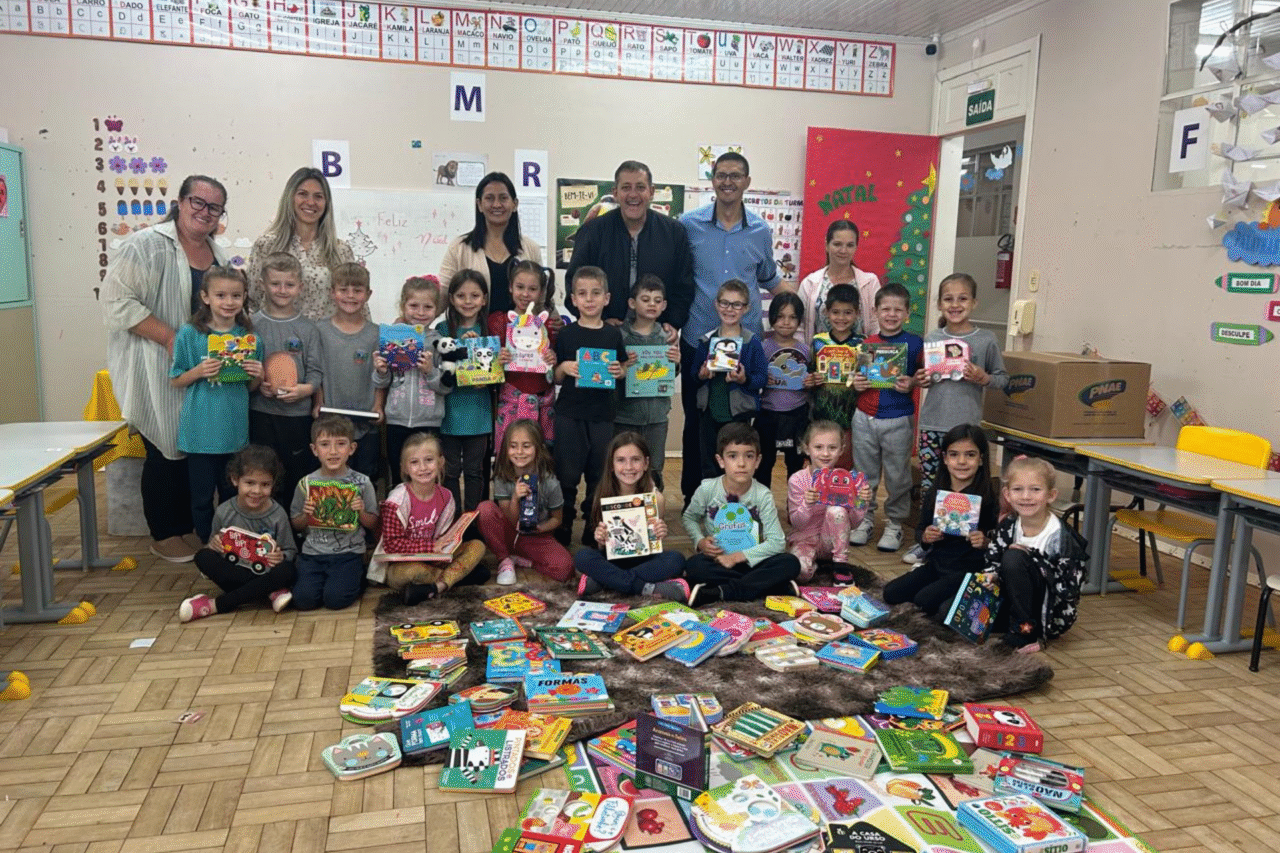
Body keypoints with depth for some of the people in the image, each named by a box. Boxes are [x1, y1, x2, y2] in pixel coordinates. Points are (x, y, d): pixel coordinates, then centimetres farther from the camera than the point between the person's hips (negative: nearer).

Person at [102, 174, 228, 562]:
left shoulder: (217, 253, 12)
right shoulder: (146, 245, -11)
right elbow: (117, 301, -17)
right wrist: (170, 337, -22)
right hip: (158, 373, -6)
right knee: (166, 451, 1)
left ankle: (188, 527, 25)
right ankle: (163, 535, 16)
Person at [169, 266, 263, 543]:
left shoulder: (250, 337, 4)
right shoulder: (189, 334, -4)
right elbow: (176, 380, 2)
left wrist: (257, 375, -10)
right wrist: (199, 371, -16)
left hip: (236, 430, 2)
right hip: (201, 430, -2)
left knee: (233, 495, 13)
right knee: (202, 496, 6)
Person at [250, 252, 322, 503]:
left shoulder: (307, 328, 3)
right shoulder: (253, 324, 2)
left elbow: (316, 370, 2)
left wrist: (306, 388, -17)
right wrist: (257, 384, -15)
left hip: (298, 413, 1)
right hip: (261, 413, -1)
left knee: (298, 478, 7)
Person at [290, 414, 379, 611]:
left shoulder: (362, 483, -2)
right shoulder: (306, 484, 2)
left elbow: (373, 525, 5)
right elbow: (296, 525, 12)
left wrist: (362, 512, -15)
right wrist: (306, 515, -9)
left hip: (348, 552, -2)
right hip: (313, 552, 2)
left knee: (335, 599, -21)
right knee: (304, 599, -17)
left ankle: (356, 577, 12)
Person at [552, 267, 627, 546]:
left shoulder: (613, 334, 5)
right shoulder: (566, 334, 1)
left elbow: (623, 371, 12)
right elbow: (556, 378, 5)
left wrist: (619, 371, -9)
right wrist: (564, 367, -16)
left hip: (602, 413, 2)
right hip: (570, 413, -1)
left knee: (599, 474, 8)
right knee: (567, 474, 2)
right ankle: (563, 528, 18)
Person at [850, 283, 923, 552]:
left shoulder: (914, 344, -3)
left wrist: (911, 384, -21)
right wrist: (856, 384, -7)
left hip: (898, 421, -3)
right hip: (865, 418, 3)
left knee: (897, 475, 6)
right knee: (865, 473, 12)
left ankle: (894, 523, 22)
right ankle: (865, 518, 27)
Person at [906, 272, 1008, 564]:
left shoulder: (986, 340, -1)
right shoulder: (932, 338, 7)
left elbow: (1003, 379, 5)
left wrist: (983, 378, -15)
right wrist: (920, 380, -4)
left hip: (966, 425, -3)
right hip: (932, 423, 3)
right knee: (928, 484, 7)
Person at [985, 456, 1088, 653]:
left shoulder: (1059, 537, -17)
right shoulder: (1007, 528, -2)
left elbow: (1068, 588, -20)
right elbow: (992, 562, 3)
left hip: (1051, 616, -6)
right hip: (1014, 605, 6)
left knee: (1014, 558, -28)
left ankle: (1024, 632, -16)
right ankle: (1022, 625, 5)